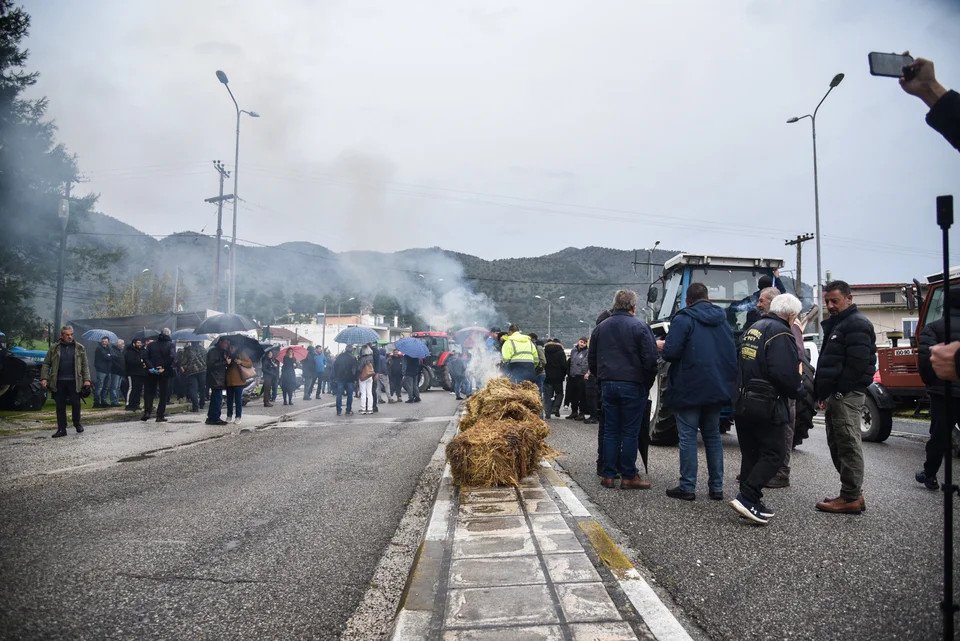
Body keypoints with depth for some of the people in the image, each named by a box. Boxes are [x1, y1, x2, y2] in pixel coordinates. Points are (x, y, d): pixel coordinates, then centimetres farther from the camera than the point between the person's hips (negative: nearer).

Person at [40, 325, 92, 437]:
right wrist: (44, 378, -5)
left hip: (74, 381, -1)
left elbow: (85, 365, 5)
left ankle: (77, 424, 23)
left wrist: (86, 379, -4)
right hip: (59, 382, 1)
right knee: (60, 406, 5)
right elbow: (46, 364, 6)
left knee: (76, 404, 1)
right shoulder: (54, 349, 7)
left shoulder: (79, 348, 6)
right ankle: (61, 429, 11)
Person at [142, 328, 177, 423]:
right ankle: (160, 416, 4)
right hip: (165, 373, -2)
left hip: (152, 373, 2)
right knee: (163, 394, 5)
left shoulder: (151, 345, 6)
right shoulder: (171, 345, -4)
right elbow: (172, 357, -19)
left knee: (150, 392, 14)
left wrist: (151, 367, -10)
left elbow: (145, 357, -6)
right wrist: (164, 367, -14)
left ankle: (147, 412, 2)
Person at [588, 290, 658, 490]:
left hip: (607, 385, 5)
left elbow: (591, 359, 15)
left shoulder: (600, 327, 11)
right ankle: (629, 476, 5)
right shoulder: (640, 327, -7)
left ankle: (608, 475, 11)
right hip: (633, 386, -5)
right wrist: (647, 383, 0)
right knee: (630, 432, 1)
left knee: (610, 431, 10)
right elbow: (650, 359, -11)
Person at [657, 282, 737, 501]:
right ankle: (716, 487, 16)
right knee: (713, 436, 14)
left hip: (689, 389, -6)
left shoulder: (683, 319, -10)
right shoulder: (722, 320, 11)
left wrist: (662, 346, 3)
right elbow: (733, 354, 13)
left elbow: (671, 352, -18)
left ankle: (687, 487, 2)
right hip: (717, 389, 6)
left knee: (688, 436, 0)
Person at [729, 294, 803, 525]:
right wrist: (796, 388, -4)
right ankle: (747, 498, -10)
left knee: (750, 453, 14)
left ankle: (750, 504, 17)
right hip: (767, 405, -9)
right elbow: (786, 375, -22)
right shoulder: (781, 334, -14)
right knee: (774, 453, -1)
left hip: (744, 401, 9)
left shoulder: (753, 328, 15)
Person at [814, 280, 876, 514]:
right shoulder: (836, 323, 21)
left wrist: (835, 392, -16)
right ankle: (853, 493, 22)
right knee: (837, 444, 14)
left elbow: (857, 364, -20)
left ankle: (851, 498, 0)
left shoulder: (857, 324, -11)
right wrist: (824, 394, 15)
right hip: (836, 396, 10)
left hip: (847, 396, -10)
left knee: (848, 445, -6)